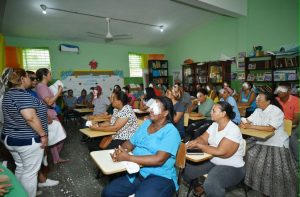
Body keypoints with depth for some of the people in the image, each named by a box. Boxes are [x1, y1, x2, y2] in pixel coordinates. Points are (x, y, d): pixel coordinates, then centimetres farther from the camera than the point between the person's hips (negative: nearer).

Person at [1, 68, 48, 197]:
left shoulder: (8, 95, 10)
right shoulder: (23, 95, -21)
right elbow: (30, 117, -30)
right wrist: (43, 134, -23)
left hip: (10, 138, 10)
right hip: (27, 141, -10)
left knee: (21, 168, 22)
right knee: (30, 172, 5)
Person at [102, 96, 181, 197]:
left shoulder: (171, 132, -12)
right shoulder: (146, 123, 10)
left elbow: (159, 159, -23)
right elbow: (130, 143, 11)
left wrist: (128, 157, -22)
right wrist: (120, 150, -12)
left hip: (160, 177, -6)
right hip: (136, 173, 6)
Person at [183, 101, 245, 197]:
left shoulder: (233, 130, -21)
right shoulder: (214, 125, 4)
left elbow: (220, 152, -28)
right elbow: (203, 138, 2)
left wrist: (198, 146, -23)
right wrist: (194, 142, -21)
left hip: (231, 167, -7)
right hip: (212, 162, 8)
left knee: (210, 185, -35)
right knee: (186, 170, -2)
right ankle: (198, 186, 24)